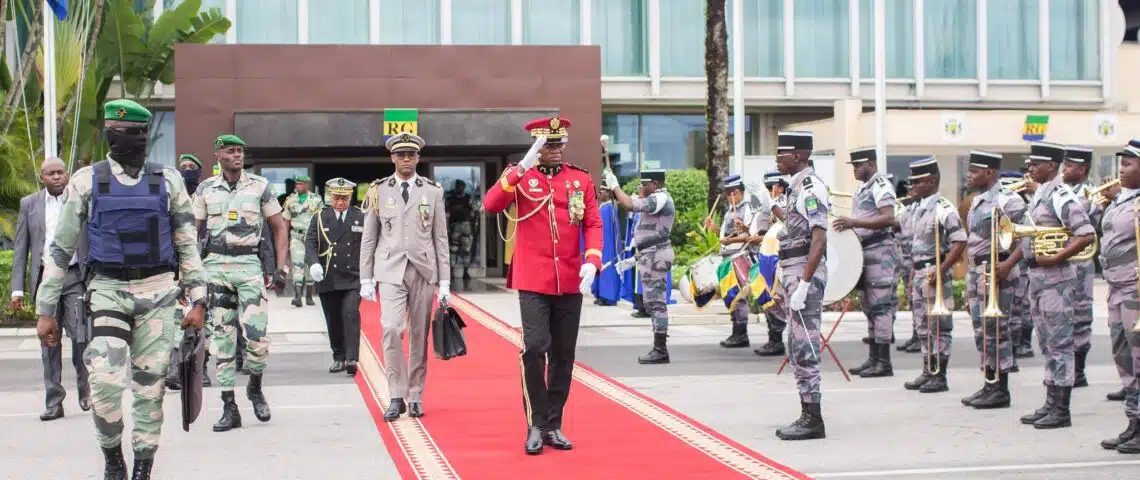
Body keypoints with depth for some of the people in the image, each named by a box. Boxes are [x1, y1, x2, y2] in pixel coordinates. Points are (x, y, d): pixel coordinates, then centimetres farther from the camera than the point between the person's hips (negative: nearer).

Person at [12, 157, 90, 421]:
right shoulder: (29, 204, 10)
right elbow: (21, 249, 10)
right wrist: (17, 289, 3)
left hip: (75, 277, -2)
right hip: (44, 278, 2)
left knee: (80, 337, -7)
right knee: (49, 342, 2)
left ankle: (84, 387, 17)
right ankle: (54, 402, 7)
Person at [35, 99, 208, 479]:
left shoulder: (168, 182, 4)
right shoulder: (87, 181, 1)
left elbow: (188, 246, 7)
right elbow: (61, 249, 5)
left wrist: (198, 300, -1)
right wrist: (46, 310, 3)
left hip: (157, 293, 1)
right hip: (108, 290, -1)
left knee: (150, 386, 2)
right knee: (105, 381, -15)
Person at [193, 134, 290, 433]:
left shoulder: (259, 186, 5)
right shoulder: (206, 189, 8)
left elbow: (280, 228, 9)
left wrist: (281, 268, 1)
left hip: (249, 265, -1)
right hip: (215, 266, 1)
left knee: (257, 335, -10)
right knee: (221, 337, 1)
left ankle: (255, 388, 18)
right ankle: (229, 408, 6)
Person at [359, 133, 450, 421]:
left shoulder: (433, 191, 6)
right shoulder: (378, 191, 5)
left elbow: (441, 238, 6)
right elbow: (369, 238, 6)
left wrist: (444, 280, 2)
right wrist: (366, 279, 3)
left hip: (423, 271, 1)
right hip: (390, 271, -1)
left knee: (419, 336, 5)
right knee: (391, 329, -15)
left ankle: (415, 396, 17)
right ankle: (397, 396, -6)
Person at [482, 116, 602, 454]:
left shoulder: (581, 179, 7)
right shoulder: (521, 177, 1)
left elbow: (593, 223, 5)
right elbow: (491, 205, -15)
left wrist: (591, 261, -11)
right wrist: (522, 167, -22)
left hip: (570, 283, 3)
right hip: (534, 282, -3)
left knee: (564, 356, 8)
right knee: (534, 349, -14)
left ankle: (554, 425, 19)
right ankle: (536, 425, -2)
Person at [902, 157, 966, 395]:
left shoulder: (943, 209, -15)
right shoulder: (918, 208, 14)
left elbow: (960, 242, -21)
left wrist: (941, 270, -24)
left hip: (935, 273, -9)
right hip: (919, 273, 9)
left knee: (939, 326, -2)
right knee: (923, 327, 14)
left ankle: (939, 377, 3)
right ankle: (928, 373, 22)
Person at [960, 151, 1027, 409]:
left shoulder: (1007, 200, -13)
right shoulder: (977, 201, 16)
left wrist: (1009, 263, -25)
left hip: (996, 271, -9)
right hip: (976, 271, 9)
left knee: (996, 330, -4)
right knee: (982, 330, 12)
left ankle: (1001, 390, 3)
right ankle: (989, 385, 20)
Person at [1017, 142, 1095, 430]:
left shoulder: (1061, 196, -15)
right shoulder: (1039, 195, 14)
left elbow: (1087, 235, -22)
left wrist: (1055, 258, -22)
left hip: (1056, 278, -10)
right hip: (1037, 276, 10)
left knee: (1059, 343, -5)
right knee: (1047, 344, 14)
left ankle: (1061, 411, 0)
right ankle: (1050, 405, 22)